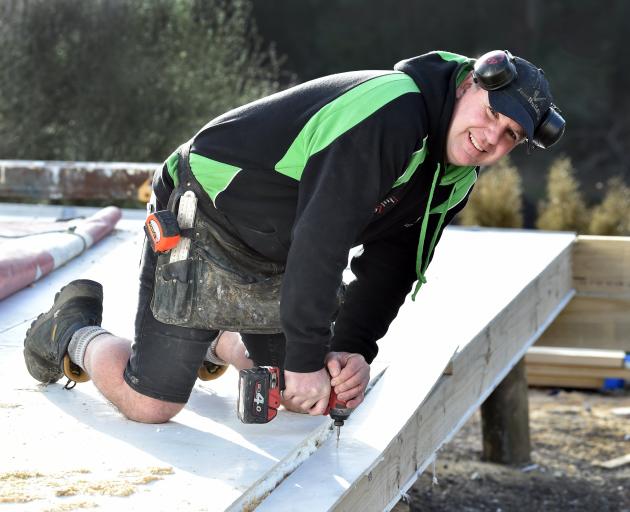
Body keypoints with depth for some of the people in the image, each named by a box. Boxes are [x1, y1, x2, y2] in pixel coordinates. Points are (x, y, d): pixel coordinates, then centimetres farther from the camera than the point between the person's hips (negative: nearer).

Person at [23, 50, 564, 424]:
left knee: (311, 392, 17)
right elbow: (321, 238, -34)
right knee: (150, 405, -7)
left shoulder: (455, 178, -1)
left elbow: (391, 267, 3)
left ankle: (211, 342, 40)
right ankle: (75, 331, 22)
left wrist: (354, 349, -13)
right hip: (203, 217, -9)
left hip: (279, 259, 9)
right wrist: (306, 358, -29)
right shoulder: (392, 110, -31)